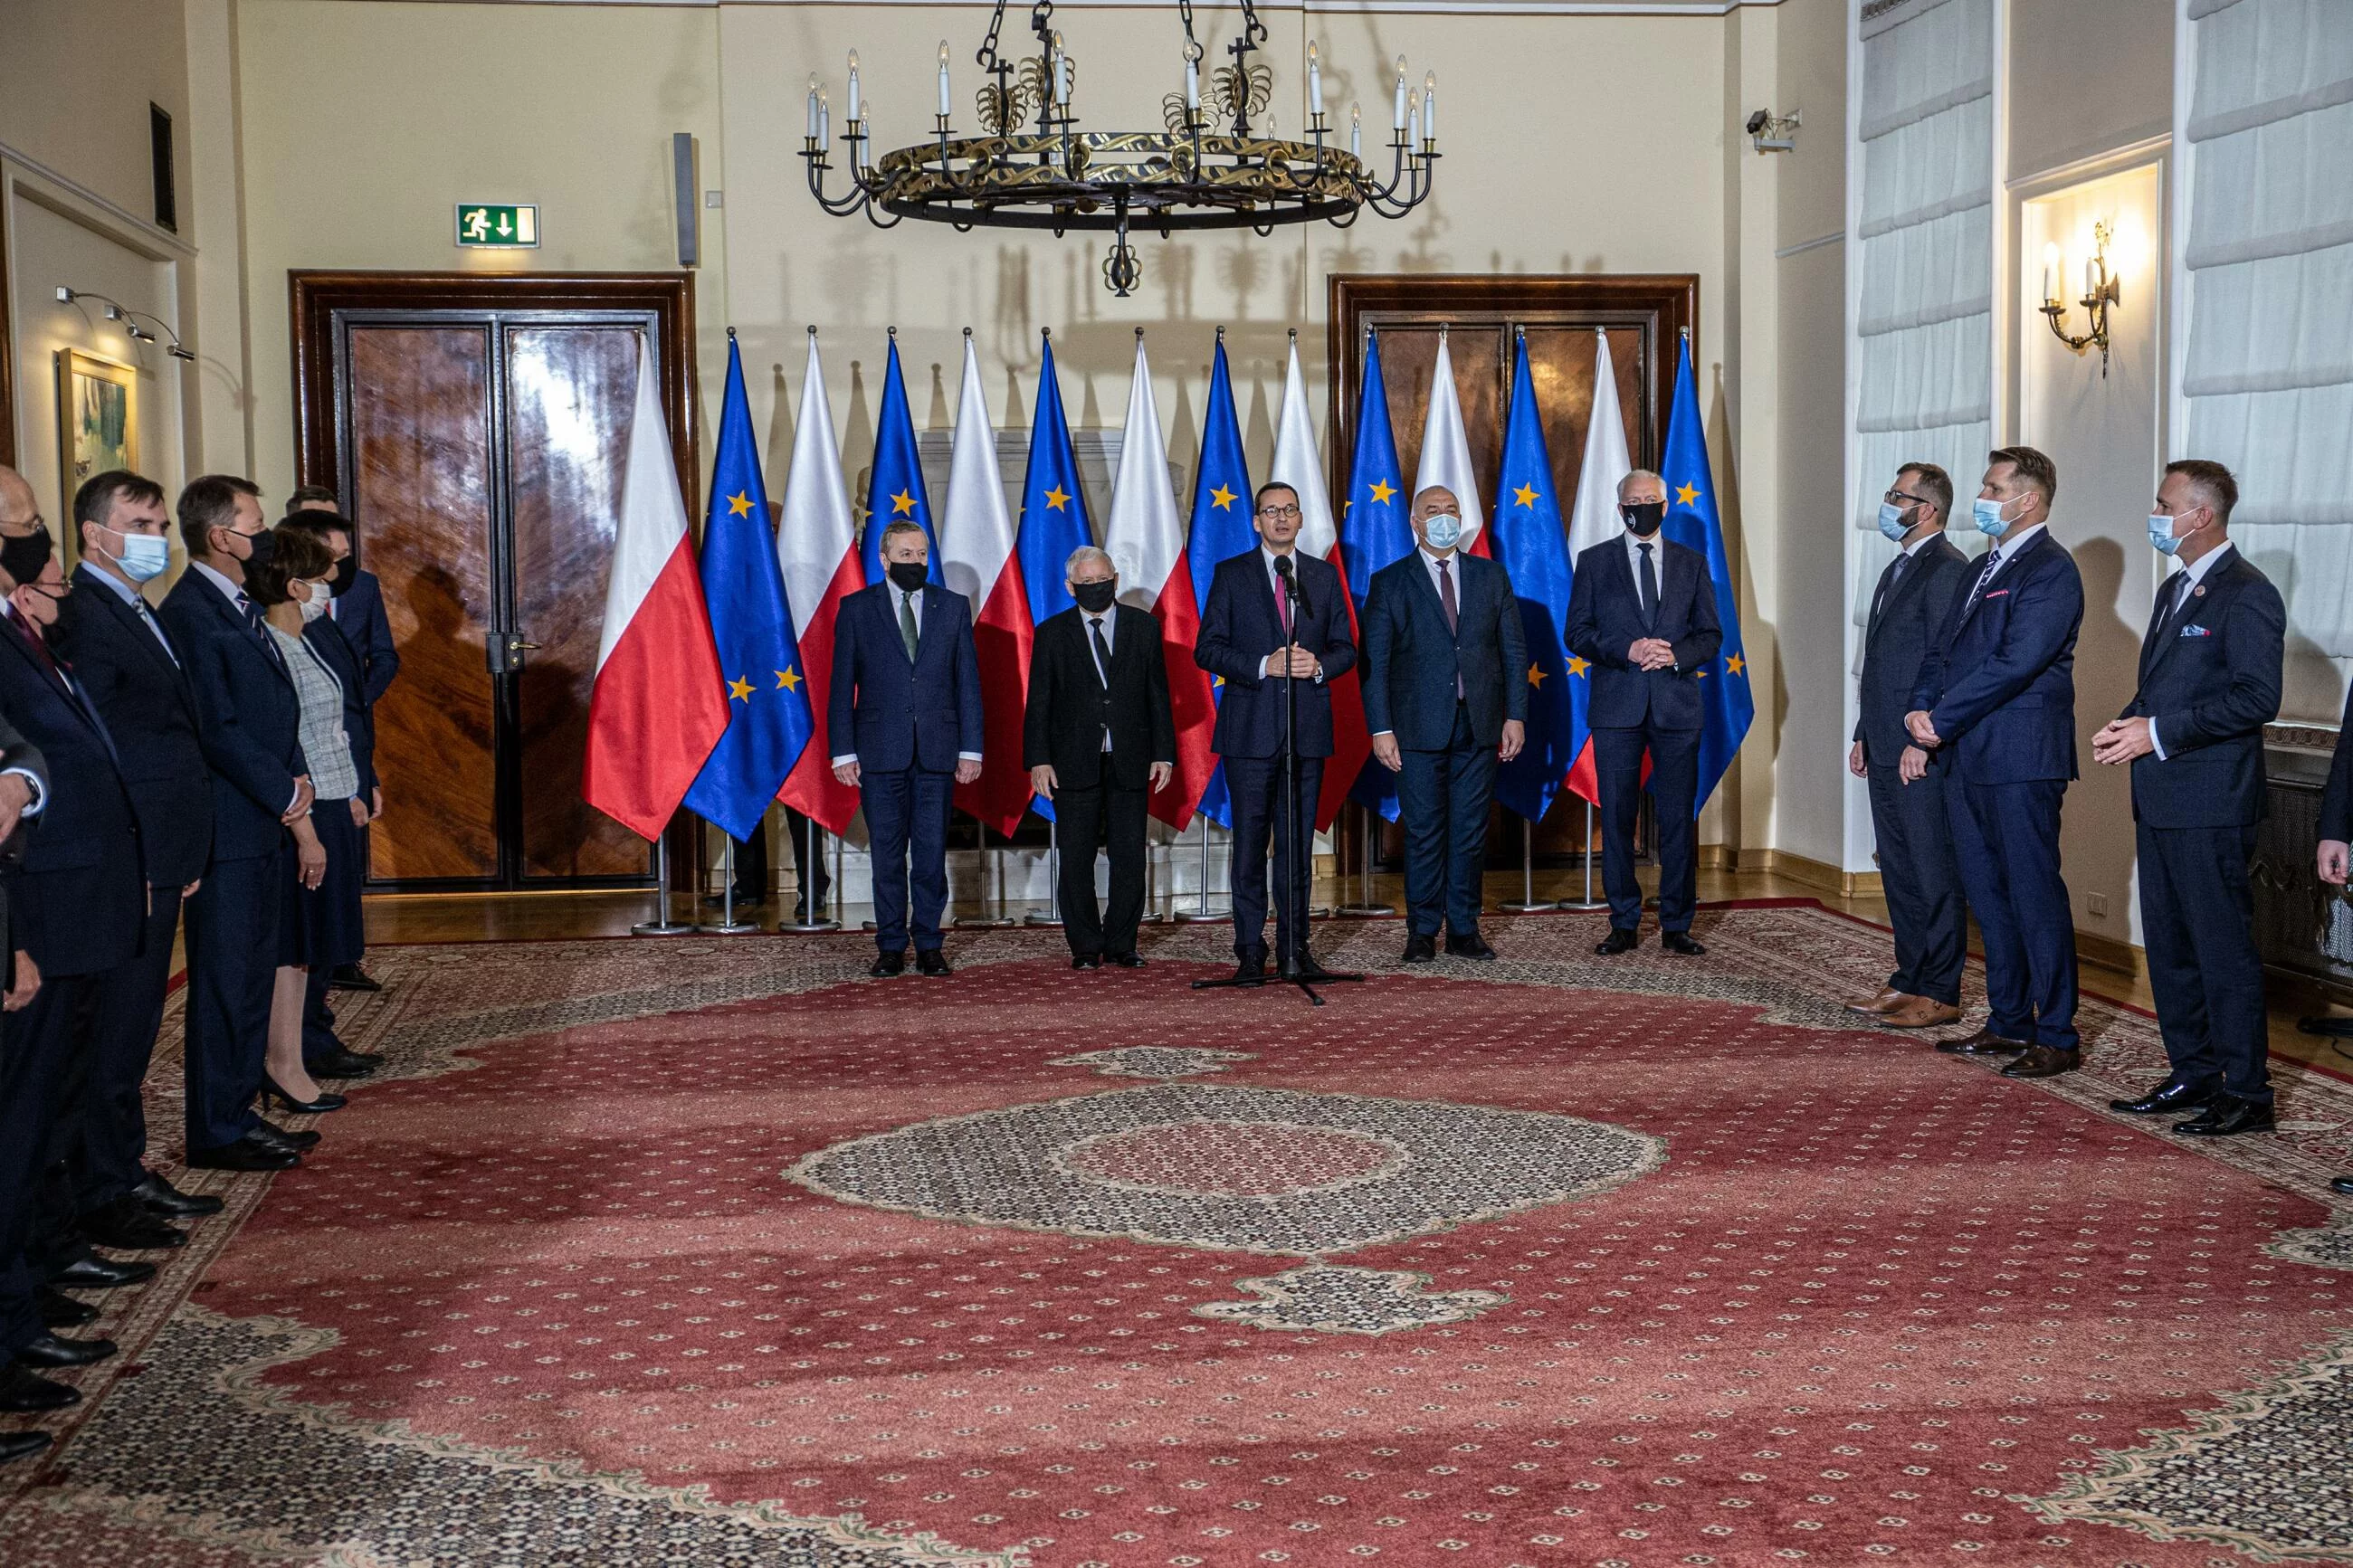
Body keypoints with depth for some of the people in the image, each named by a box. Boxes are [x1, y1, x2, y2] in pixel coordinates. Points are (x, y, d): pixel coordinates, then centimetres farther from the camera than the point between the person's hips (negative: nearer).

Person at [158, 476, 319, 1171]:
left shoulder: (242, 606, 15)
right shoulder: (189, 612, -15)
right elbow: (217, 728, -19)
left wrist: (295, 777, 5)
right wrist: (283, 790, -12)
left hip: (262, 824, 10)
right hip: (226, 829, -10)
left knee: (253, 975, 14)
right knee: (223, 980, -2)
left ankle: (239, 1113, 24)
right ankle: (216, 1133, 6)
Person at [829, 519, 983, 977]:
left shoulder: (954, 607, 8)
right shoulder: (856, 608, 5)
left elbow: (968, 681, 7)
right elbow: (842, 686, 4)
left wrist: (971, 747, 1)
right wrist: (843, 751, -3)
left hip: (938, 750, 1)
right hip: (880, 750, -1)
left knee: (932, 851, 3)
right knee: (887, 853, 3)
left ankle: (929, 945, 12)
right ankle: (891, 947, 12)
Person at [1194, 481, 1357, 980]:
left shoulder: (1325, 576, 12)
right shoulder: (1231, 574, 4)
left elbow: (1345, 647, 12)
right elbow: (1207, 649, -2)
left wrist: (1319, 664, -10)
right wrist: (1263, 666, -15)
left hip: (1308, 727, 3)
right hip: (1250, 728, -2)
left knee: (1299, 843, 7)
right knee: (1249, 842, 0)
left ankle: (1295, 946, 14)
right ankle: (1250, 951, 6)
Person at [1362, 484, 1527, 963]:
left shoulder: (1491, 576, 10)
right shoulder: (1389, 582, 3)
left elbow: (1514, 649, 10)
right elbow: (1374, 661, -1)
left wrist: (1515, 715, 2)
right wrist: (1380, 729, -8)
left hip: (1479, 724, 2)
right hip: (1420, 726, -2)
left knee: (1471, 830, 5)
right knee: (1424, 832, 1)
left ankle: (1464, 928, 14)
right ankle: (1422, 932, 11)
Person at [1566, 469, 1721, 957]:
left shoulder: (1692, 563, 12)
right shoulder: (1594, 561, 7)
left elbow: (1710, 636, 9)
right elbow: (1577, 633, 1)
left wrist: (1675, 655, -12)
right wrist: (1627, 651, -14)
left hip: (1677, 705, 1)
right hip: (1617, 706, -1)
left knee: (1679, 818, 2)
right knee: (1617, 818, 1)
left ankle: (1676, 925, 10)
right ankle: (1624, 924, 10)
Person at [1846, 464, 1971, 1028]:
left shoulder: (1948, 569, -12)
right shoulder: (1897, 569, 19)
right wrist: (1863, 736, 19)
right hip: (1887, 750, 10)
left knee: (1934, 873, -3)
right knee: (1898, 871, 14)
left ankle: (1939, 994, 3)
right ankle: (1909, 981, 23)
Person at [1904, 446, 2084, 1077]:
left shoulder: (2051, 570, -11)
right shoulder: (1984, 568, 18)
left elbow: (2015, 662, -20)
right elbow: (1940, 650, 17)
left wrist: (1938, 720, -14)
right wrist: (1921, 727, 3)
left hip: (2021, 762, -9)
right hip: (1966, 759, 9)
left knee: (2035, 895, -3)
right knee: (1988, 895, 14)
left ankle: (2055, 1037, 4)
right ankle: (2009, 1023, 24)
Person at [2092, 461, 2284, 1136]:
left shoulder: (2246, 594, -12)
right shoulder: (2173, 590, 18)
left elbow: (2257, 698, -19)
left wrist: (2159, 733, -19)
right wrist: (2128, 726, 4)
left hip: (2211, 803, -9)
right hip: (2161, 800, 9)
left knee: (2224, 949, -3)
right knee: (2168, 946, 14)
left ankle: (2247, 1093, 4)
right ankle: (2195, 1075, 24)